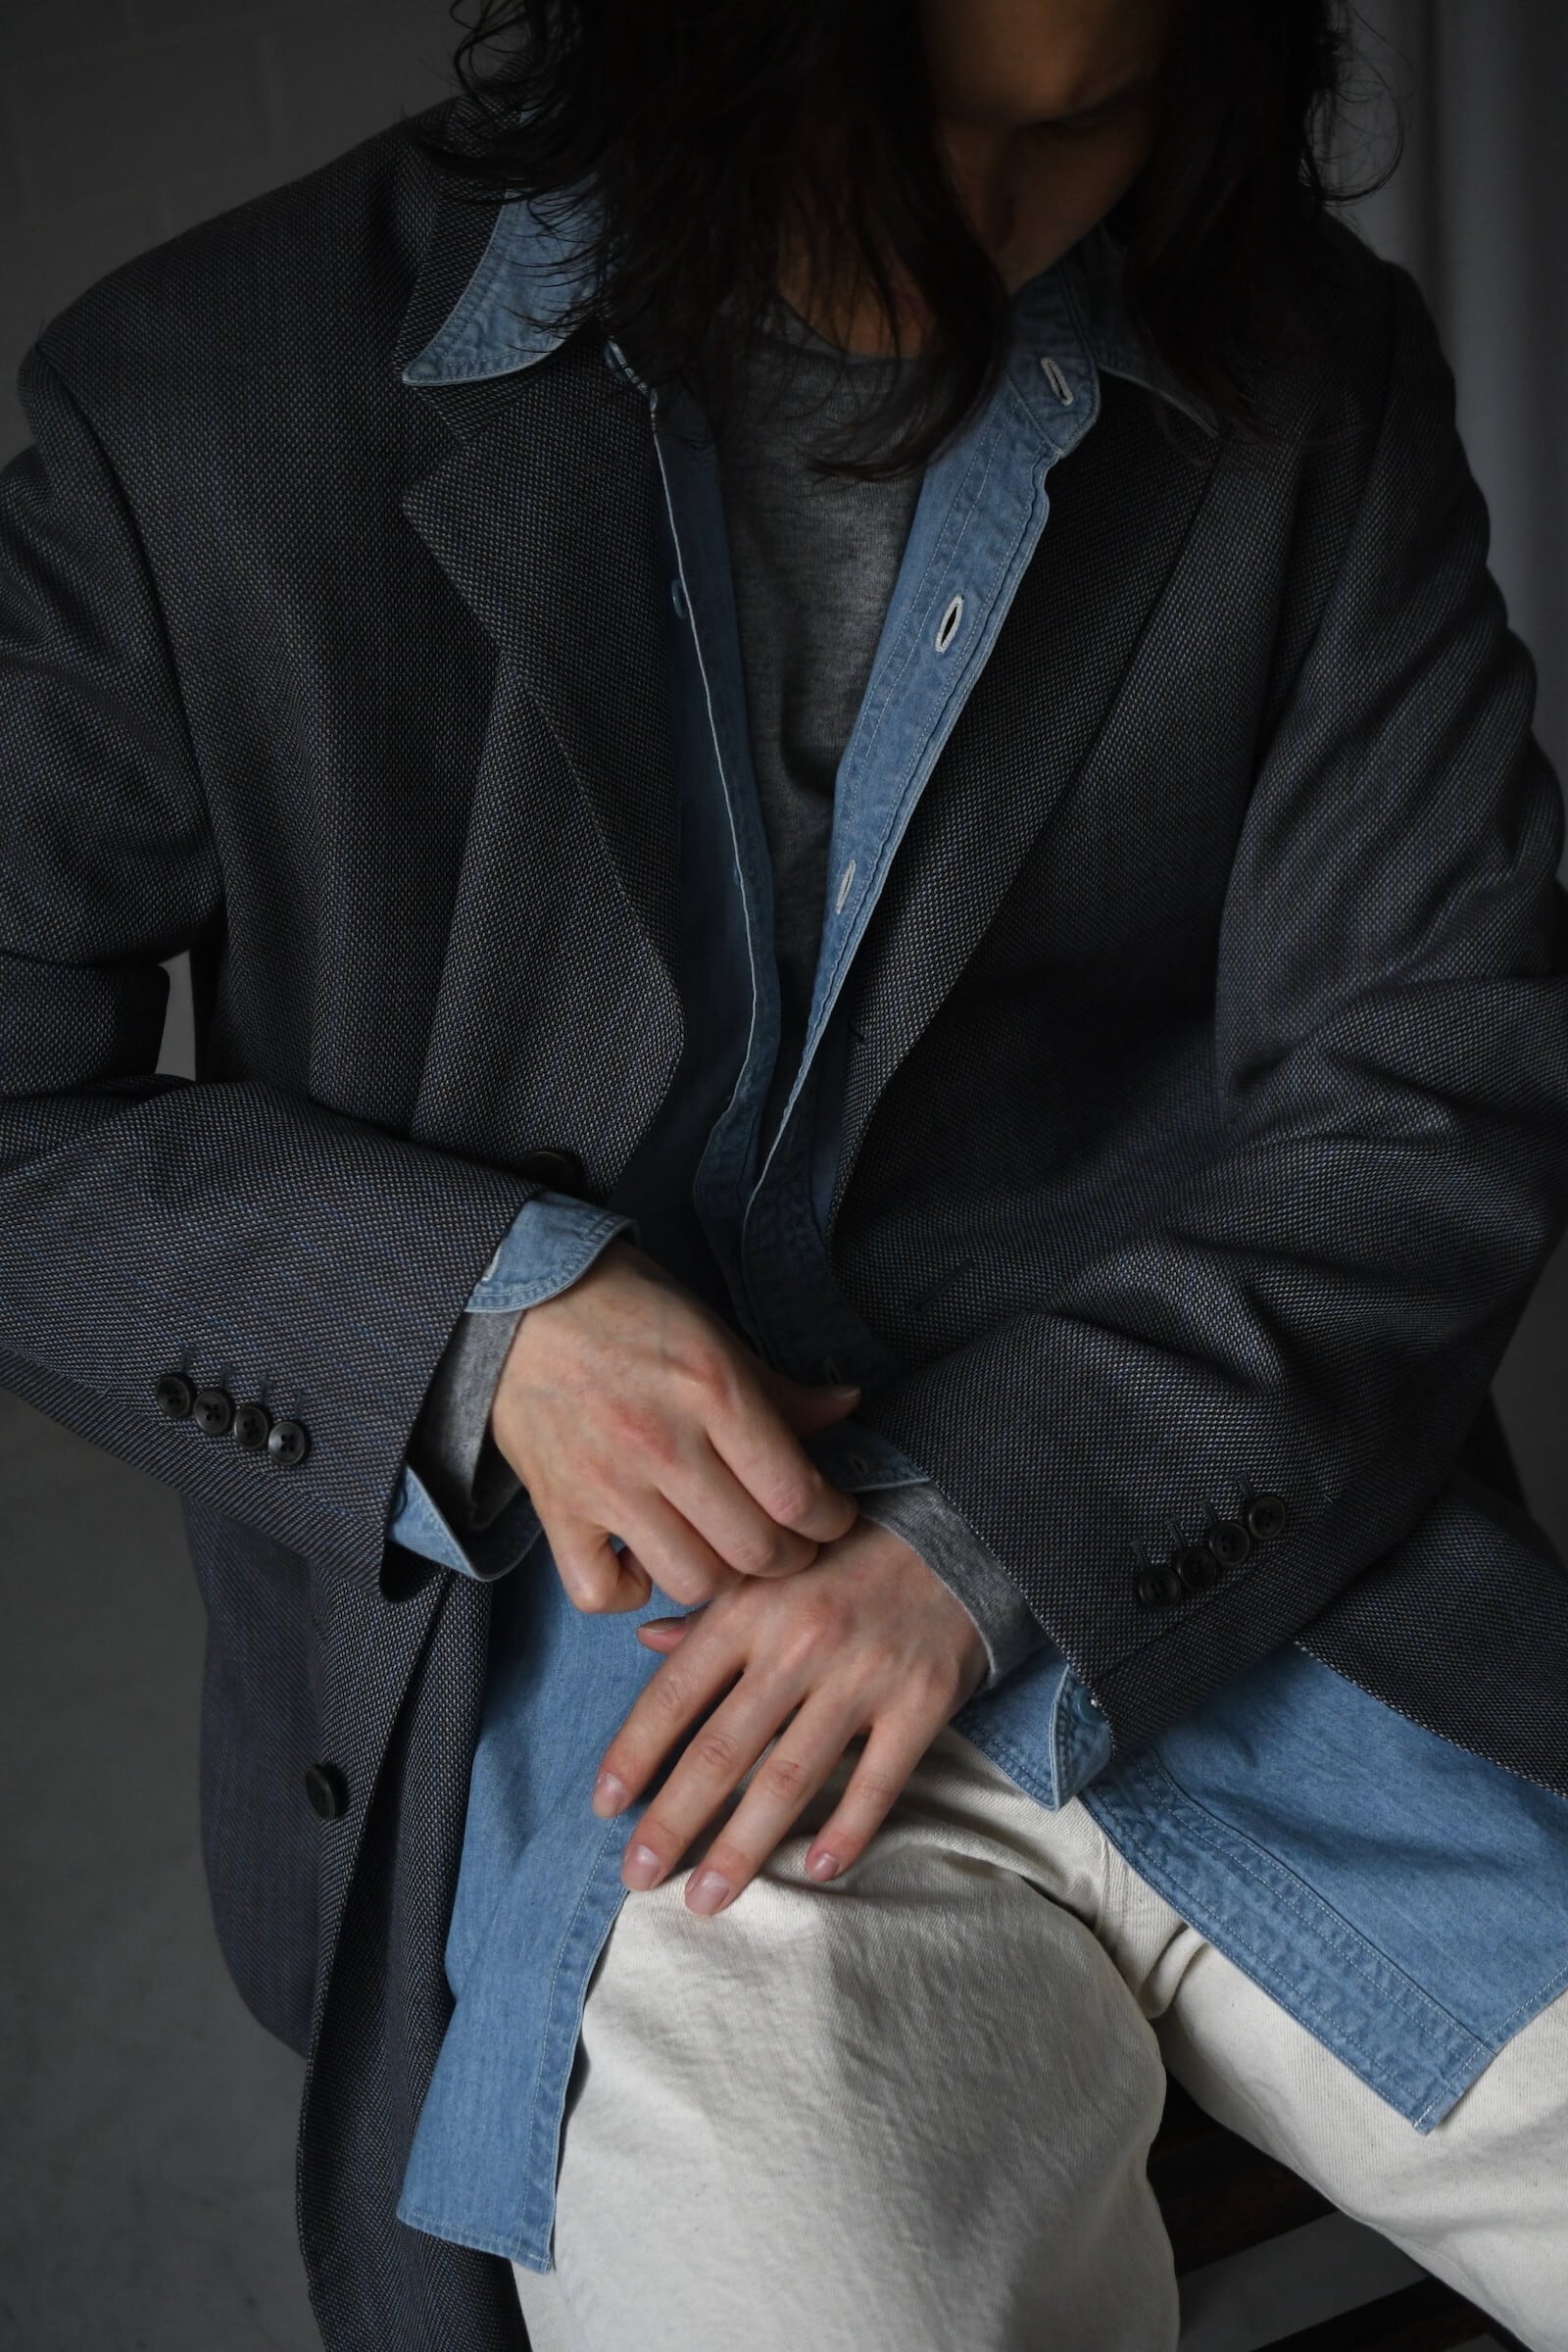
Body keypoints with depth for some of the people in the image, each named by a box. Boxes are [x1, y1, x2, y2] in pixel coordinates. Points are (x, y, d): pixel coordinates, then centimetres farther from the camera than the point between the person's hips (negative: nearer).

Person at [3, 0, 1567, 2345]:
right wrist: (485, 1311, -13)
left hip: (1218, 1580, 3)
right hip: (614, 1618, -2)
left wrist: (982, 1526, -14)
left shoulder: (1311, 381, 4)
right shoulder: (209, 405, -2)